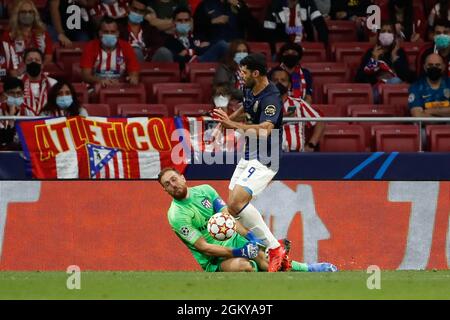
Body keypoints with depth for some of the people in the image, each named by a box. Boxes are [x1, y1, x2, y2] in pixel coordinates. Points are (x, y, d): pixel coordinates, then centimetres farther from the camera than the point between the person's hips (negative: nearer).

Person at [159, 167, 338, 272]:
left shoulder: (204, 190, 2)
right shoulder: (176, 216, -16)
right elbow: (203, 247, -19)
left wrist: (248, 236, -17)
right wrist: (235, 253, -26)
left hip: (233, 240, 6)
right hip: (214, 260, -6)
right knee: (242, 265, -34)